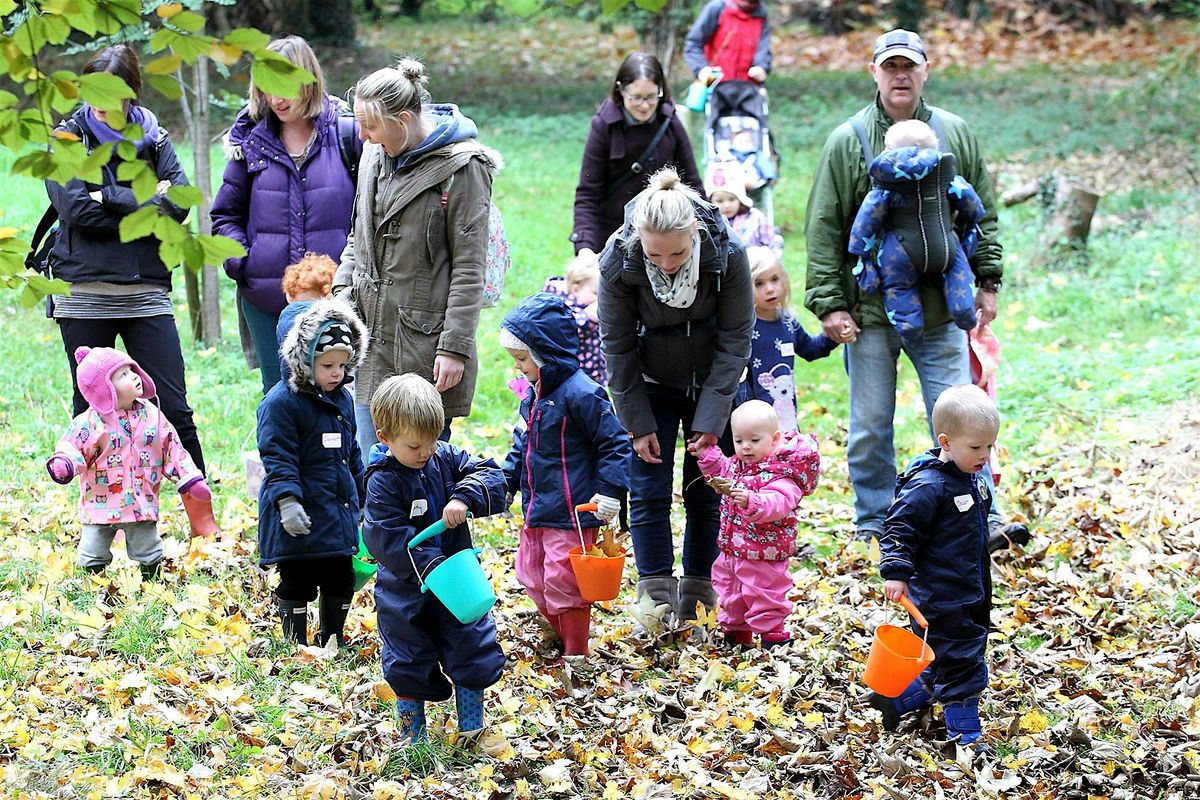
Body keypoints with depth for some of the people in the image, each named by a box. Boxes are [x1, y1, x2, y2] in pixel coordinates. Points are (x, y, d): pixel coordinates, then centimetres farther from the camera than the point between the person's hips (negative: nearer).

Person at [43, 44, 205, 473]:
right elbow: (77, 209, -10)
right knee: (90, 410, 6)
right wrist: (147, 208, -8)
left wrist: (111, 198, -11)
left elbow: (179, 202, -5)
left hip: (146, 290, 1)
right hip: (84, 289, -1)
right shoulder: (68, 139, 4)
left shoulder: (153, 139, 10)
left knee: (174, 407, -3)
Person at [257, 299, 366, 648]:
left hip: (340, 512, 7)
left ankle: (333, 641, 27)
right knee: (297, 583, 0)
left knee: (341, 580, 13)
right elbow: (278, 459, -18)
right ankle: (296, 645, 11)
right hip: (302, 516, -7)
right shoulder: (281, 402, -13)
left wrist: (362, 499, 25)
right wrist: (287, 501, -27)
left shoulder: (343, 398, 11)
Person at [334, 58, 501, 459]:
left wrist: (454, 347, -15)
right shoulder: (375, 156, 11)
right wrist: (342, 290, 8)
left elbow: (469, 268, -11)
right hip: (373, 339, 7)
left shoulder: (461, 168, -10)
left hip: (425, 342, -7)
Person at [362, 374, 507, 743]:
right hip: (407, 591, -4)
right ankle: (414, 737, 23)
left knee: (473, 651, 9)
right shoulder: (383, 481, -17)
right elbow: (388, 537, -24)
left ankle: (472, 727, 25)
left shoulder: (447, 457, -2)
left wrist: (465, 497, -28)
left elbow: (493, 477, -8)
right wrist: (430, 566, -31)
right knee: (409, 665, 8)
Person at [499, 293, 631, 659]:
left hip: (571, 514, -9)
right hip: (537, 511, 9)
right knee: (532, 576, 17)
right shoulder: (535, 394, 8)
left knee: (563, 582, -2)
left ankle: (576, 654, 11)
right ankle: (560, 637, 34)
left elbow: (615, 443, -17)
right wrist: (507, 482, 20)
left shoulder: (581, 393, -19)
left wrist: (610, 492, -20)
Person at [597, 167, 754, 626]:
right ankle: (656, 594, 4)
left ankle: (698, 590, 14)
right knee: (649, 489, -4)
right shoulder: (618, 261, -25)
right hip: (651, 387, 0)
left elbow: (734, 340, -16)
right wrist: (637, 423, -12)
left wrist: (711, 417, -18)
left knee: (707, 490, 3)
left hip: (711, 385, 0)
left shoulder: (726, 255, -26)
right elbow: (617, 347, -13)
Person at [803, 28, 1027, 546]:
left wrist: (987, 282, 8)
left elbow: (983, 213, 13)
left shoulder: (955, 134, 6)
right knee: (870, 426, 7)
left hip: (941, 309, 1)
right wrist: (828, 303, -7)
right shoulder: (847, 141, -1)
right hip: (868, 311, -1)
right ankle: (874, 525, 19)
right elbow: (823, 229, -1)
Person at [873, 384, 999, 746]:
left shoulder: (974, 478, 8)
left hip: (972, 593, 10)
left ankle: (895, 699, 31)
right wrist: (896, 573, -27)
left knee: (947, 664, 18)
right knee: (960, 661, -4)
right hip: (941, 597, -10)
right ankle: (966, 734, 7)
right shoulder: (928, 485, -21)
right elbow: (899, 529, -21)